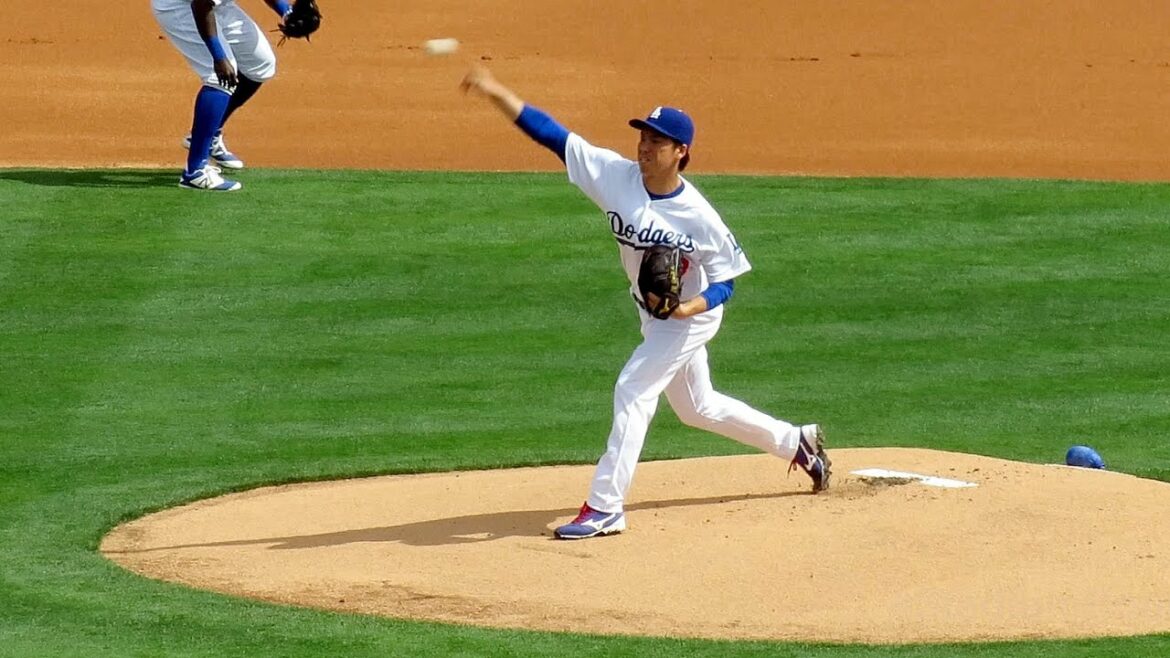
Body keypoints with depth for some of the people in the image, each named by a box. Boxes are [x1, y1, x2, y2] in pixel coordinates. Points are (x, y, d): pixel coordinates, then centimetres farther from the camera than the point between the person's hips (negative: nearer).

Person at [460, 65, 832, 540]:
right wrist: (495, 93, -29)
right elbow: (551, 134, -21)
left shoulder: (698, 216, -26)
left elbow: (725, 282, -17)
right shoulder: (616, 176, -16)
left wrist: (693, 305, -36)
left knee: (633, 390, -19)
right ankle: (796, 442, 41)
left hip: (691, 317, -7)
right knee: (697, 408, 21)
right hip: (654, 318, 7)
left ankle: (605, 508, -17)